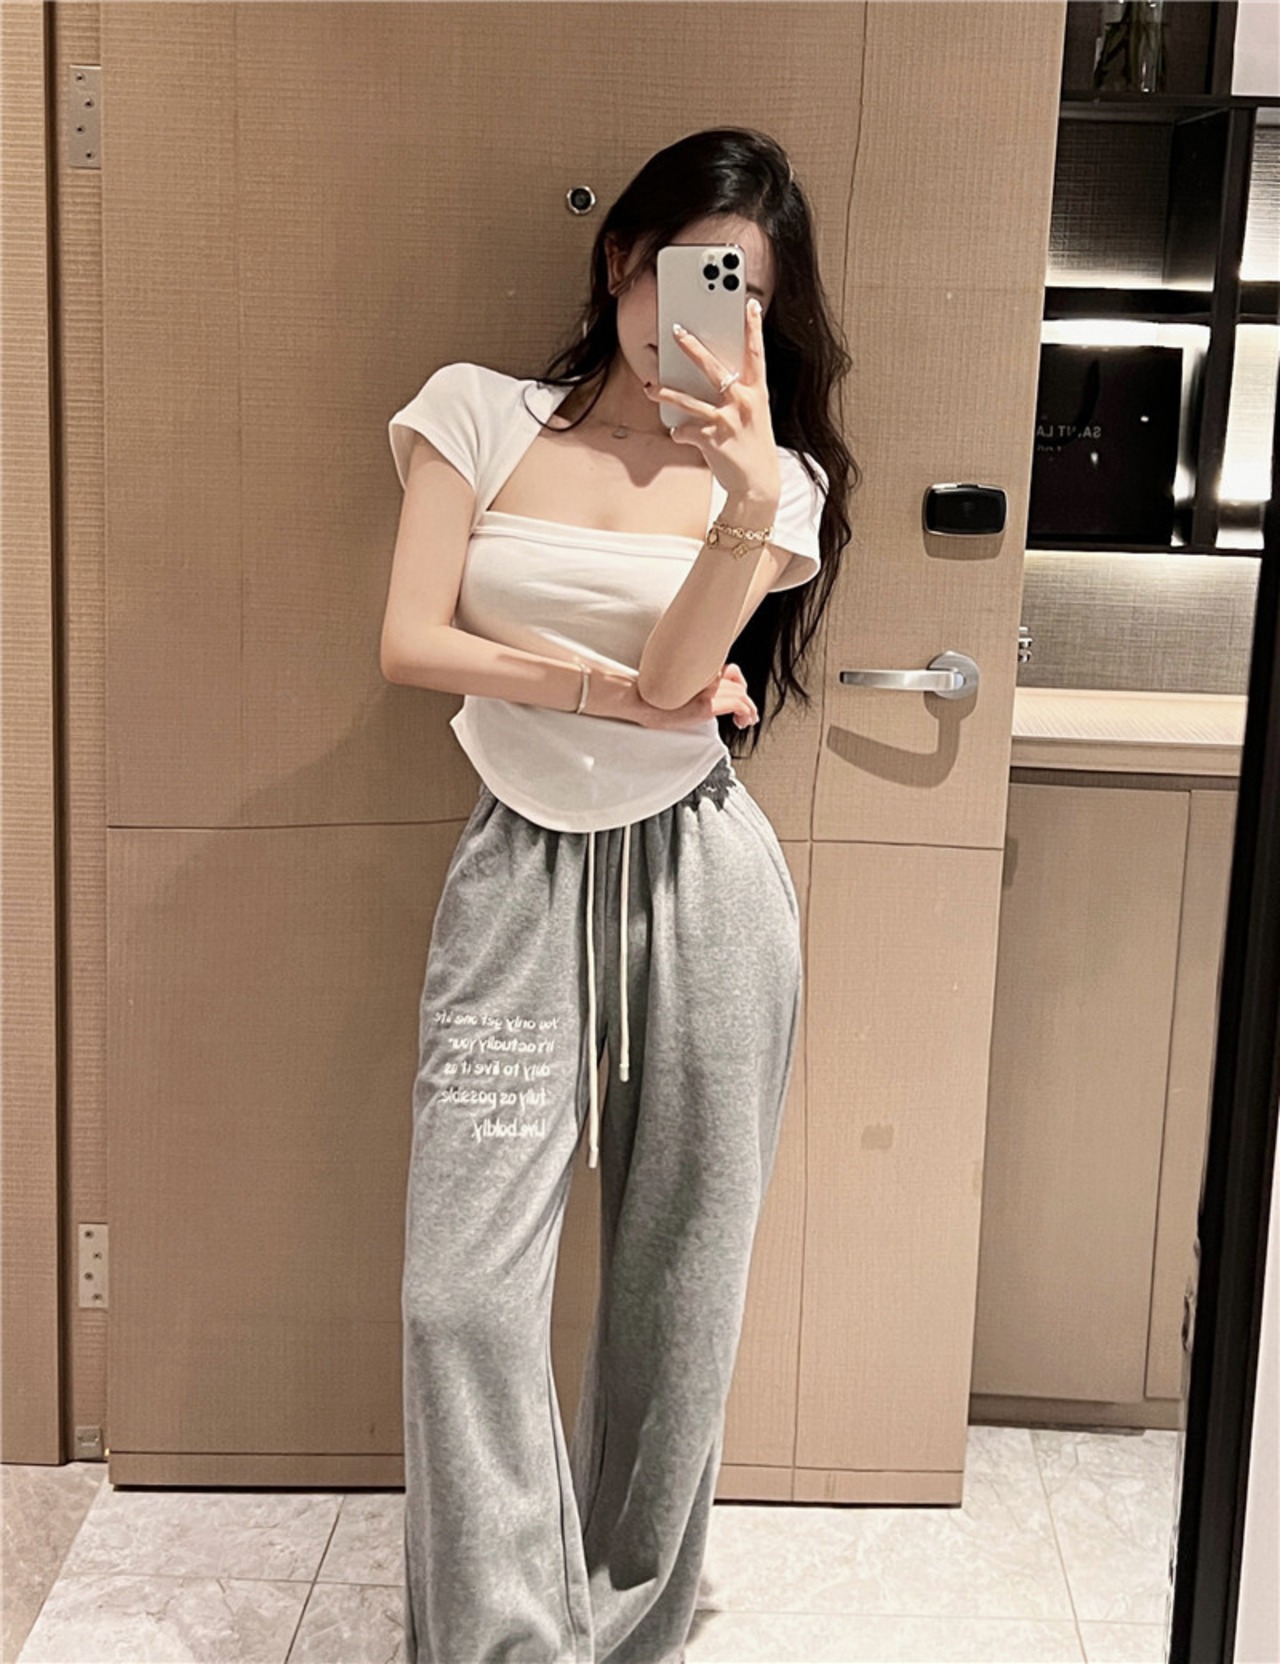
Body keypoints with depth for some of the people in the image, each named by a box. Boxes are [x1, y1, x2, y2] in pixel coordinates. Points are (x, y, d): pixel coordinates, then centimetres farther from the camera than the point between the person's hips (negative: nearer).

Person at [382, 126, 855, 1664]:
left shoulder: (768, 473, 6)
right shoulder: (480, 415, 5)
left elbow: (680, 668, -10)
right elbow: (410, 643, -3)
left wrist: (754, 505, -26)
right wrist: (615, 691, -7)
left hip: (698, 877, 1)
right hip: (519, 874, 0)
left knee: (675, 1288, 7)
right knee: (462, 1287, -7)